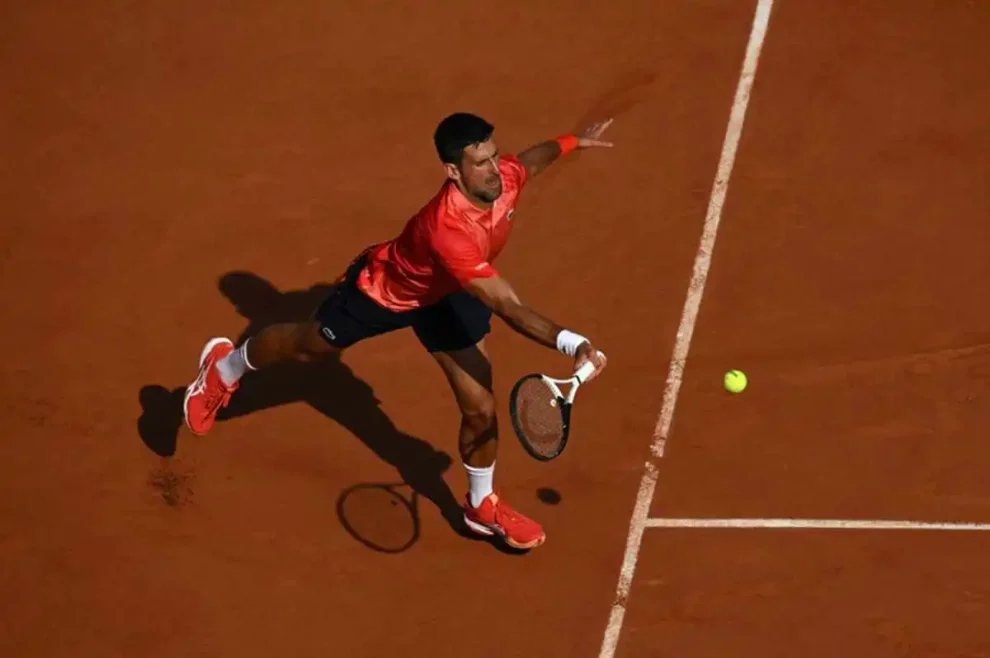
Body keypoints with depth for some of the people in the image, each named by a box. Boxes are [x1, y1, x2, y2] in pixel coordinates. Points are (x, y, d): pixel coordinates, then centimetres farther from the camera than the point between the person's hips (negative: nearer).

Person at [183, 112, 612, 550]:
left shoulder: (504, 178, -27)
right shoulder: (448, 230, -50)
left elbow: (527, 161, 3)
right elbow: (508, 308, -53)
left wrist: (571, 142, 3)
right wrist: (570, 343, -63)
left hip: (447, 292, 6)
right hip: (384, 289, -5)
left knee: (481, 409, 3)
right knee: (306, 345, 22)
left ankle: (481, 506, 31)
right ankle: (224, 369, 54)